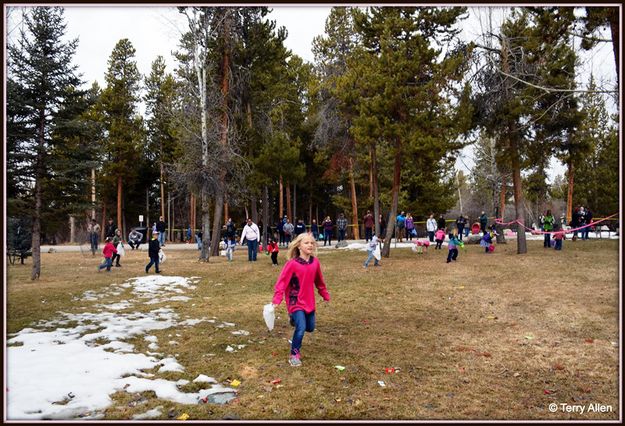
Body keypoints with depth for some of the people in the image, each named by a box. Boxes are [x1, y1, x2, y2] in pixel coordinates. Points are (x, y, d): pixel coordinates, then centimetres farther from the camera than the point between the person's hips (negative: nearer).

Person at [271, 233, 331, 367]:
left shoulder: (315, 262, -2)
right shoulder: (292, 264, -18)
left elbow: (319, 281, 13)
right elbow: (282, 282, -18)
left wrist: (325, 295, 21)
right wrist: (277, 300, -27)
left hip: (309, 302, 6)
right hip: (295, 302, -6)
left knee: (310, 327, 15)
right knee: (301, 328, -17)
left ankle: (296, 319, 46)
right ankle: (294, 354, 3)